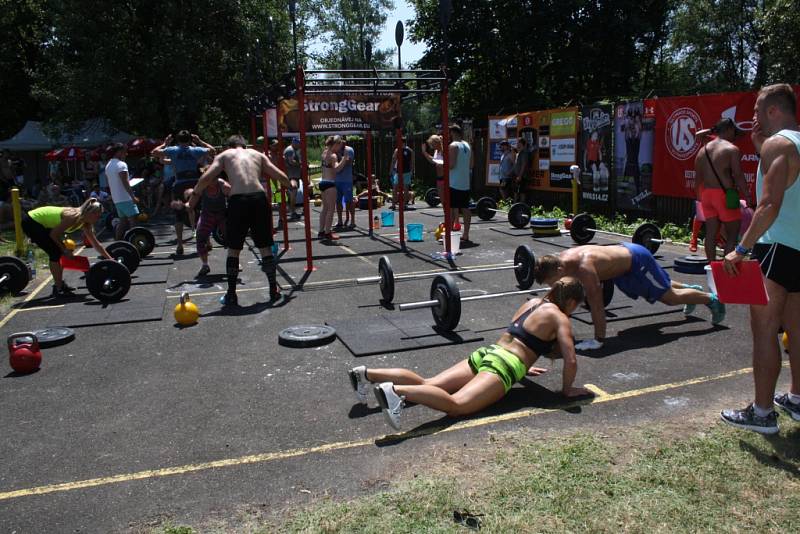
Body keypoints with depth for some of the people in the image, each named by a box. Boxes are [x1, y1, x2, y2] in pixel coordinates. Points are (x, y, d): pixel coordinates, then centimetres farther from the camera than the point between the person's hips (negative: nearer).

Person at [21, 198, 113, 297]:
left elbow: (96, 244, 5)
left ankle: (60, 283, 20)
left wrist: (110, 259, 5)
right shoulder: (74, 217, -27)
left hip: (40, 223, 9)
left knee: (59, 251, 10)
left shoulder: (85, 223, -1)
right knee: (55, 252, -12)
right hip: (31, 222, -9)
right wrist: (64, 249, -13)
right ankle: (58, 289, -6)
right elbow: (54, 234, -23)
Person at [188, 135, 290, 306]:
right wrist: (291, 185, 36)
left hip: (237, 201, -1)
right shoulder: (258, 154, 22)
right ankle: (274, 290, 20)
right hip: (259, 198, 1)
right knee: (266, 247, 15)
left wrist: (192, 199, 17)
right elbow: (281, 177, 16)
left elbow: (206, 178, 5)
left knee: (233, 249, 13)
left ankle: (231, 295, 15)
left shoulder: (224, 155, 18)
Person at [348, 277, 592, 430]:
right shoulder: (560, 318, 2)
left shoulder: (531, 302, 24)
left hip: (487, 352, 8)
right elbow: (571, 360, -7)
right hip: (504, 366, -8)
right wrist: (567, 389, 10)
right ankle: (396, 391, -48)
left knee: (426, 384, 1)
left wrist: (523, 366, 47)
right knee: (456, 404, -27)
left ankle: (367, 374, -12)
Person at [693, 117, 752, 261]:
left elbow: (698, 178, 14)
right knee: (732, 235, 1)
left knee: (711, 233, 9)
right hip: (725, 195, -6)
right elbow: (738, 176, -13)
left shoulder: (703, 150, 12)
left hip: (706, 194, 6)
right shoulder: (732, 149, -8)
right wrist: (747, 196, -8)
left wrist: (699, 197, 21)